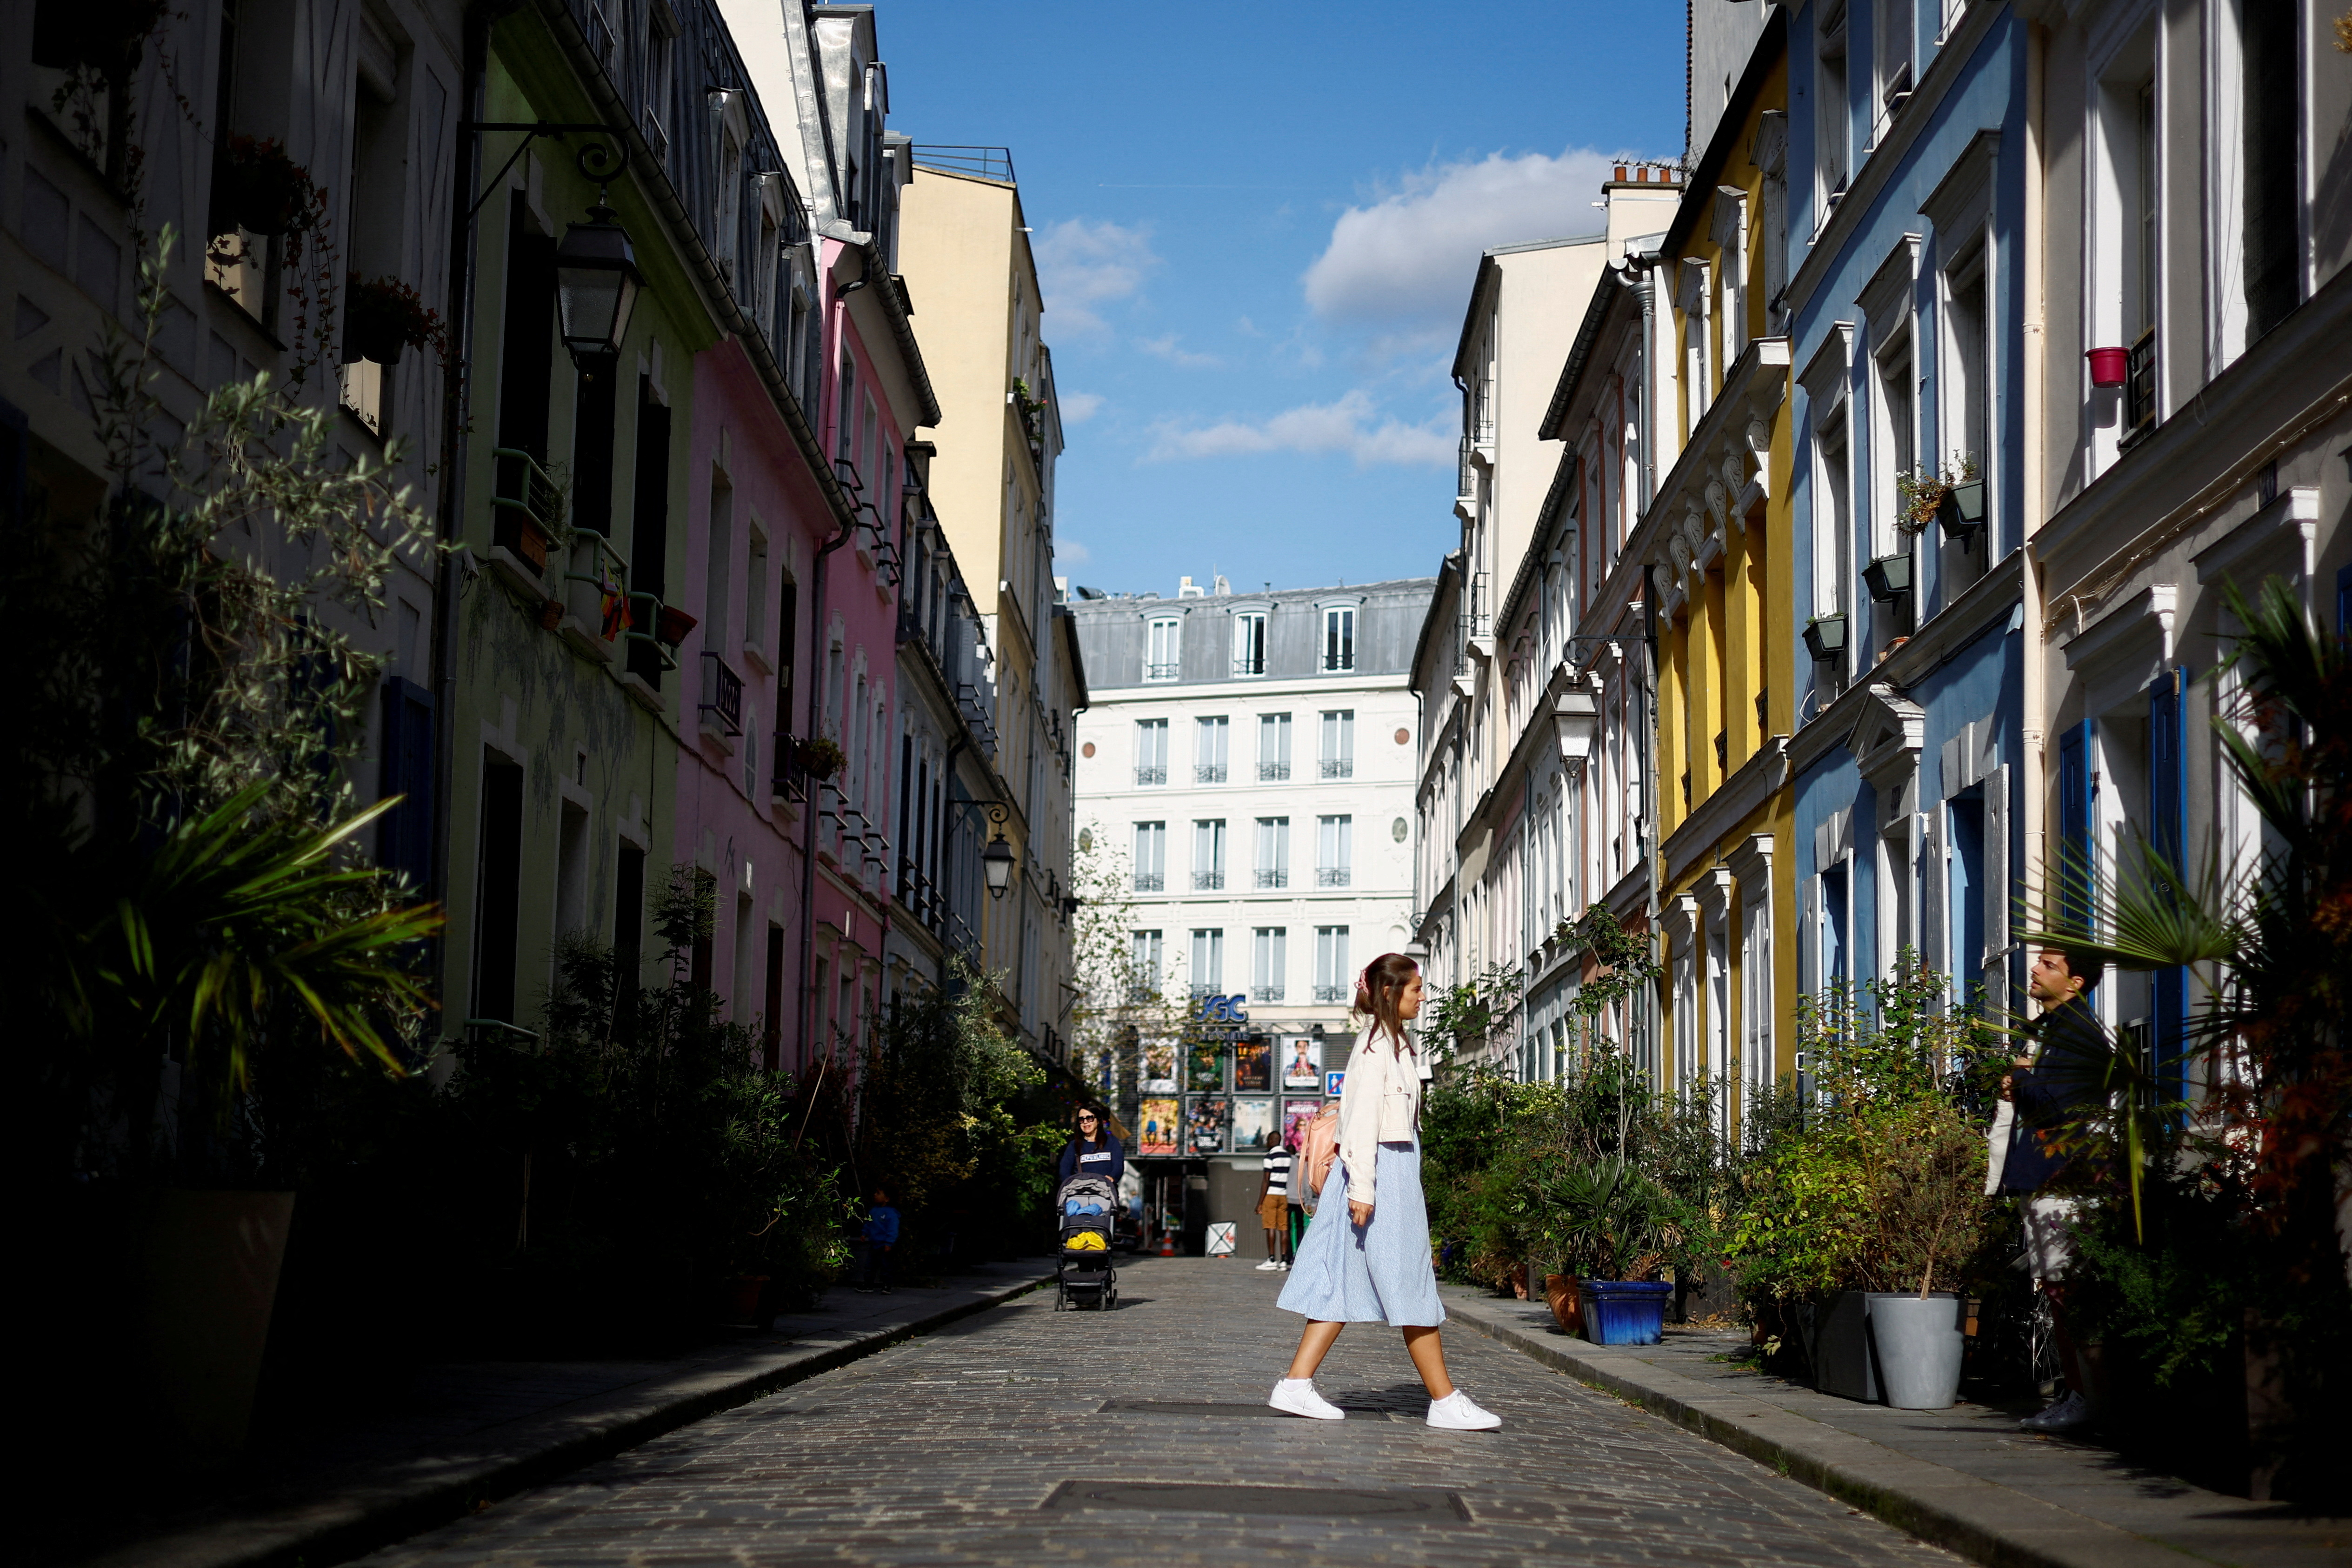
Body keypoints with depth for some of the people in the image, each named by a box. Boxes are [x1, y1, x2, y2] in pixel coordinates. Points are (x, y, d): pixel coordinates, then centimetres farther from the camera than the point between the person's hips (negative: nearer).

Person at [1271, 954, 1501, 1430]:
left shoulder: (1394, 1044, 19)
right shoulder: (1376, 1046, -12)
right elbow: (1362, 1118, -18)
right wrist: (1362, 1186, -21)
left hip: (1396, 1171, 10)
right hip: (1381, 1172, -10)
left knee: (1347, 1284, 7)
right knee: (1410, 1288, -5)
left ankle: (1296, 1385, 6)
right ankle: (1445, 1400, -1)